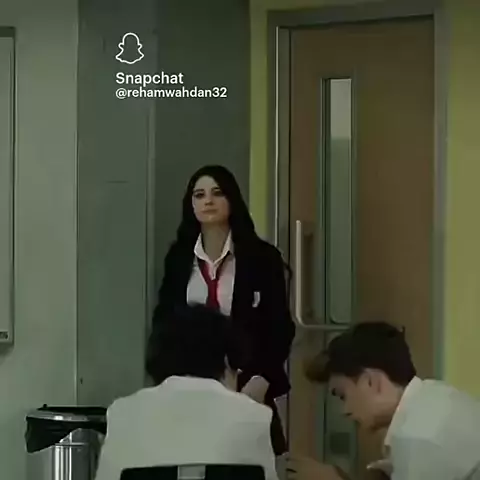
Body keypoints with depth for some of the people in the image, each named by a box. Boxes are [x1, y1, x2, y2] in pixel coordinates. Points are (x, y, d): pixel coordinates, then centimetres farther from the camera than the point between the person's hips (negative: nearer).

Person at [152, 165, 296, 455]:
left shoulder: (262, 256, -1)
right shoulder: (179, 257, 8)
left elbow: (280, 327, -2)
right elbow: (163, 320, 11)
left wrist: (263, 380, -13)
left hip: (246, 384, -2)